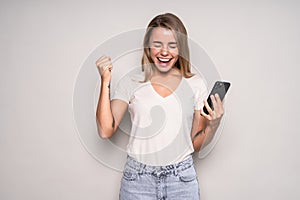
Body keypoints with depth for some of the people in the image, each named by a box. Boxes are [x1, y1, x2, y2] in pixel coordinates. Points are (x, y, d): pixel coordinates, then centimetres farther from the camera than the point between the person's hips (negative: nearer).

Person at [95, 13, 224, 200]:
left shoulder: (195, 84, 0)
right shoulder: (132, 81, -2)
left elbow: (197, 144, 4)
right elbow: (106, 130, -10)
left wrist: (213, 125, -15)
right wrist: (105, 82, -12)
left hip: (182, 178, 1)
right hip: (138, 179, 0)